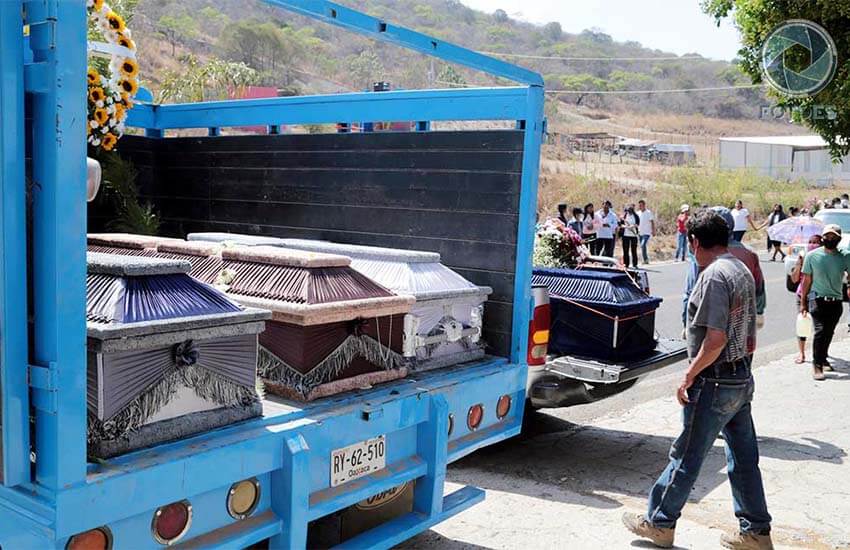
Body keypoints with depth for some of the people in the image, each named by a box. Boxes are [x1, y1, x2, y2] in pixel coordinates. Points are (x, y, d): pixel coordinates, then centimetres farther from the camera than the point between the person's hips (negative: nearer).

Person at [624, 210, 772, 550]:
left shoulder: (714, 276, -19)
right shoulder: (743, 271, 10)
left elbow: (715, 339, -24)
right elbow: (747, 332, 15)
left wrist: (689, 377, -16)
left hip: (714, 382, -9)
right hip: (742, 378, 9)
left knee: (686, 456, 3)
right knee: (744, 457, 15)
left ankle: (658, 523, 16)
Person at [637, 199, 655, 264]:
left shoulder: (649, 212, -6)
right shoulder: (638, 213, 9)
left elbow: (652, 222, -7)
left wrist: (653, 231, -13)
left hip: (647, 233, -6)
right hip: (640, 233, 7)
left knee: (643, 245, -22)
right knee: (642, 246, 9)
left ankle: (645, 259, -16)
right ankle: (646, 260, 18)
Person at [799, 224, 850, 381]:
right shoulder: (812, 256, -4)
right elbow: (807, 280, 1)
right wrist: (803, 302, 2)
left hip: (836, 301, 3)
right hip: (818, 300, -2)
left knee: (829, 333, 11)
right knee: (820, 331, -14)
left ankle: (823, 359, 31)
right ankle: (817, 364, -6)